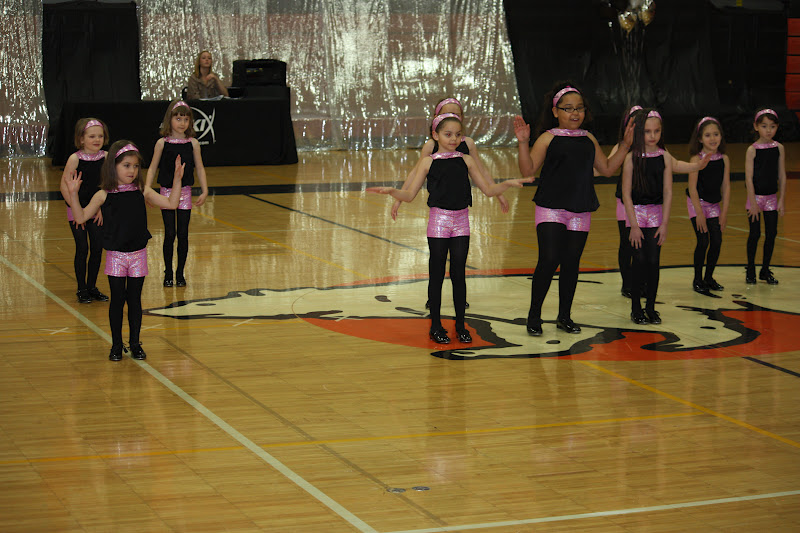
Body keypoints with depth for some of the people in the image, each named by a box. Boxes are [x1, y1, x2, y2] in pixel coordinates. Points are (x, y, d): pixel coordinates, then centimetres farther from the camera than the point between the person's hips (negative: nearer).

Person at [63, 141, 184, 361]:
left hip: (138, 254, 2)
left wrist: (177, 179, -6)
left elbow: (171, 204, 1)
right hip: (115, 255, -1)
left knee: (134, 300, 9)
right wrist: (73, 193, -17)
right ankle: (116, 345, 15)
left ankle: (135, 343, 19)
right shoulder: (104, 196, -5)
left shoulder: (142, 192, 1)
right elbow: (81, 217, -6)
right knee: (117, 300, 4)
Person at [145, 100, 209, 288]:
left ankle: (180, 273, 13)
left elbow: (199, 168, 7)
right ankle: (168, 273, 10)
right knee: (170, 234, -2)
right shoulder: (162, 143, -3)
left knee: (183, 234, 3)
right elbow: (152, 168, 0)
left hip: (185, 192, 2)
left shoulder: (192, 143, 1)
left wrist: (204, 190, 0)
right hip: (167, 192, -1)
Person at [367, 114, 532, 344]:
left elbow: (488, 189, 10)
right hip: (439, 221, -2)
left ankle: (460, 325, 15)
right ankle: (436, 326, 12)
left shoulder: (466, 161, 6)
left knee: (459, 274, 5)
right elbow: (409, 195, -2)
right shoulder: (429, 162, -1)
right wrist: (391, 191, -20)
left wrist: (509, 183, -5)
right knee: (437, 275, 2)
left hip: (461, 222, 2)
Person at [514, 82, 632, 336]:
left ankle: (565, 316, 20)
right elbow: (528, 170, -8)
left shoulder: (588, 140, 13)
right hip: (551, 210, -4)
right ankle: (534, 315, 2)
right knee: (549, 260, -12)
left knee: (571, 263, 8)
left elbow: (607, 168, 20)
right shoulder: (548, 138, -1)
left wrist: (625, 144, 15)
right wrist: (523, 143, -20)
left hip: (580, 211, 4)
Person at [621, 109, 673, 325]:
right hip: (636, 211, -2)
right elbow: (626, 193, -7)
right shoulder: (631, 158, -7)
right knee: (640, 260, -4)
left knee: (654, 261, 0)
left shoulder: (665, 158, 1)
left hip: (656, 212, 2)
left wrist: (664, 223, -4)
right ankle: (636, 308, 8)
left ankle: (651, 307, 11)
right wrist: (634, 224, -11)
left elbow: (668, 192, 1)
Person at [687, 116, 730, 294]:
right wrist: (699, 213, -16)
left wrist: (724, 212, -2)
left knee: (717, 241, 0)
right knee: (703, 241, -10)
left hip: (714, 204, 4)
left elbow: (726, 187, 1)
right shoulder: (697, 159, -15)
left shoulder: (724, 159, -3)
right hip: (697, 203, -4)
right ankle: (697, 280, 6)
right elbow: (692, 187, -15)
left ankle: (709, 277, 18)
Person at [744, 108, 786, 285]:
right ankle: (750, 271, 14)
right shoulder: (752, 150, -9)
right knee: (755, 234, 1)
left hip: (772, 197, 3)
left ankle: (765, 271, 17)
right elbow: (749, 178, -10)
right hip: (756, 196, -3)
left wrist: (781, 200, 0)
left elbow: (782, 176, 4)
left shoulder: (779, 148, 1)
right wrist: (753, 202, -14)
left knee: (771, 234, 5)